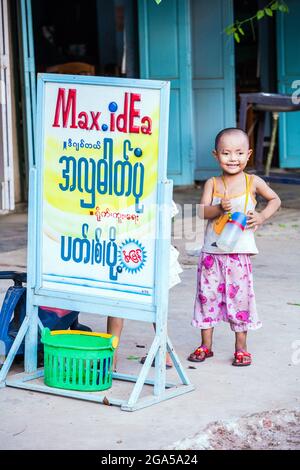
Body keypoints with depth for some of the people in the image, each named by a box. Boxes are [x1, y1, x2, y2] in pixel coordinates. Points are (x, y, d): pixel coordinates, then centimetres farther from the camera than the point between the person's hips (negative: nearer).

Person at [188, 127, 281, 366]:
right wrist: (219, 208, -26)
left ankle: (241, 348, 15)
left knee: (240, 296, 1)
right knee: (208, 295, 7)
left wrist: (262, 216, -2)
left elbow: (275, 200, 13)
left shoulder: (253, 182, 0)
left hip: (239, 252, -2)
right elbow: (202, 211, -8)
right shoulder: (212, 184, 2)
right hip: (211, 251, 2)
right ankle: (206, 345, 20)